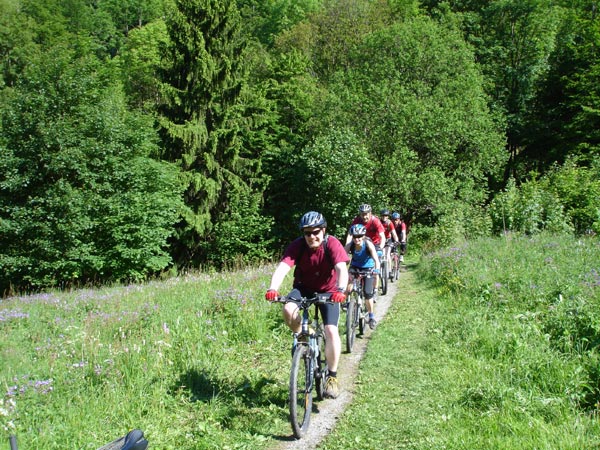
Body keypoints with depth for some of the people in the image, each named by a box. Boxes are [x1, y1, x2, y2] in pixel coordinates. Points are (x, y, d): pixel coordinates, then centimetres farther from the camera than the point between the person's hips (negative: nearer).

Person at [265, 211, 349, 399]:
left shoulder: (332, 244, -23)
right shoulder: (298, 245, -20)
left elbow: (341, 268, -36)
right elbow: (282, 267, -33)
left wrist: (340, 289, -56)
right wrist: (272, 288, -51)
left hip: (328, 290, -1)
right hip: (303, 287, 1)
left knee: (331, 330, -17)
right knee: (288, 310, -30)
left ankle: (332, 376, -1)